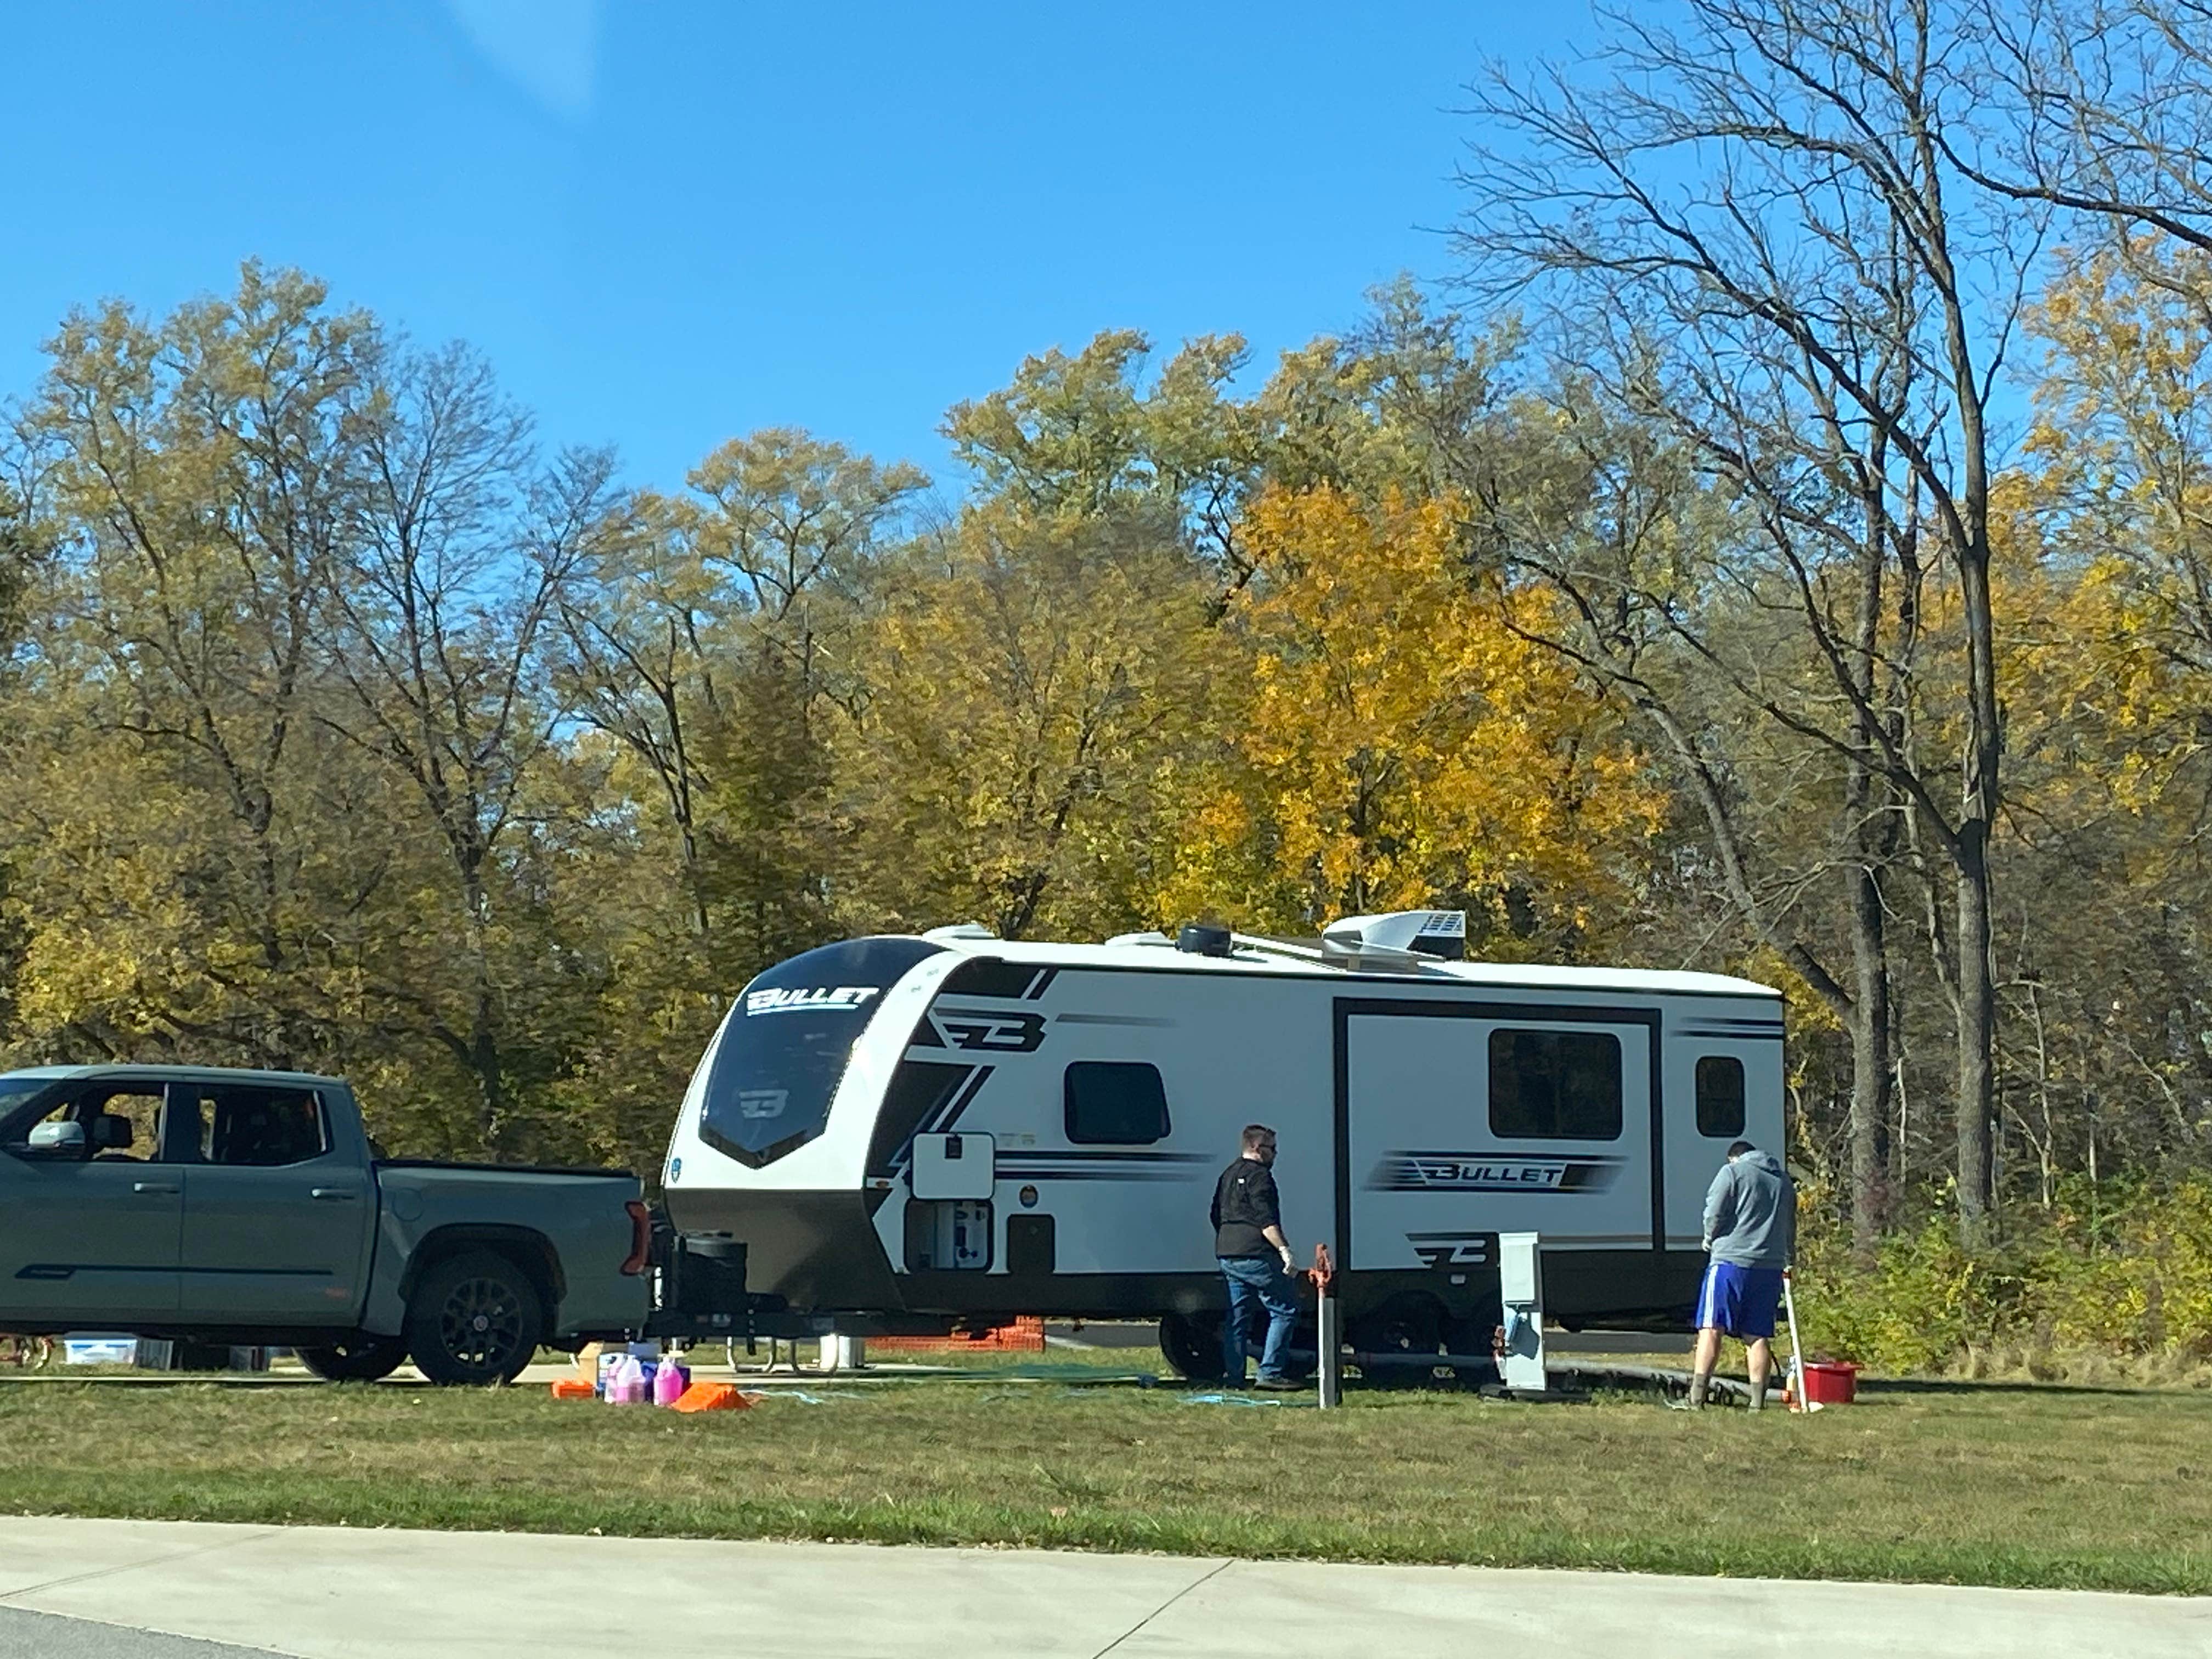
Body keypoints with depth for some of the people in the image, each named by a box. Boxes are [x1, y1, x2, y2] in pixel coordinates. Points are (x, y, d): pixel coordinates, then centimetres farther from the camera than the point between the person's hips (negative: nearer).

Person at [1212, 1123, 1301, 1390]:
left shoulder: (1228, 1175, 19)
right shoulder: (1258, 1175, -9)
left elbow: (1217, 1217, 25)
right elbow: (1265, 1220, -19)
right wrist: (1285, 1249, -22)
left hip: (1228, 1257, 9)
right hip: (1255, 1256, -9)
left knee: (1236, 1317, 11)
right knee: (1284, 1312, -4)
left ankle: (1234, 1376, 9)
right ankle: (1270, 1372, -9)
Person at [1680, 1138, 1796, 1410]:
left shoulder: (1732, 1172, 1)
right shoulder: (1784, 1180, 20)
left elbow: (1714, 1213, -7)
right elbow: (1790, 1227, 23)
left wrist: (1710, 1239, 11)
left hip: (1731, 1261, -5)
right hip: (1771, 1265, 5)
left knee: (1711, 1329, -4)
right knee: (1757, 1336, 7)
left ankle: (1696, 1398, -9)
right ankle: (1758, 1401, 3)